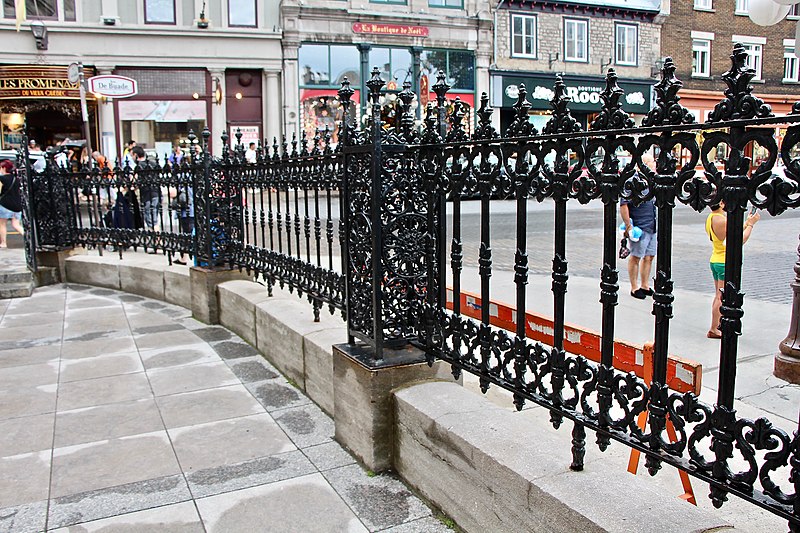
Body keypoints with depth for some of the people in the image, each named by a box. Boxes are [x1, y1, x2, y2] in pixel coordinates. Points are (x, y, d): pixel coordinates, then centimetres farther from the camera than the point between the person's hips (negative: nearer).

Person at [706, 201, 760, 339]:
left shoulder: (710, 218, 8)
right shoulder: (722, 220, -22)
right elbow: (740, 240, -17)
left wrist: (747, 223, 15)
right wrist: (751, 224, -7)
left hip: (715, 260, 9)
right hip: (726, 262, -9)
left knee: (719, 296, 18)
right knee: (721, 297, -3)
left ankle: (719, 324, 29)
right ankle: (713, 330, 2)